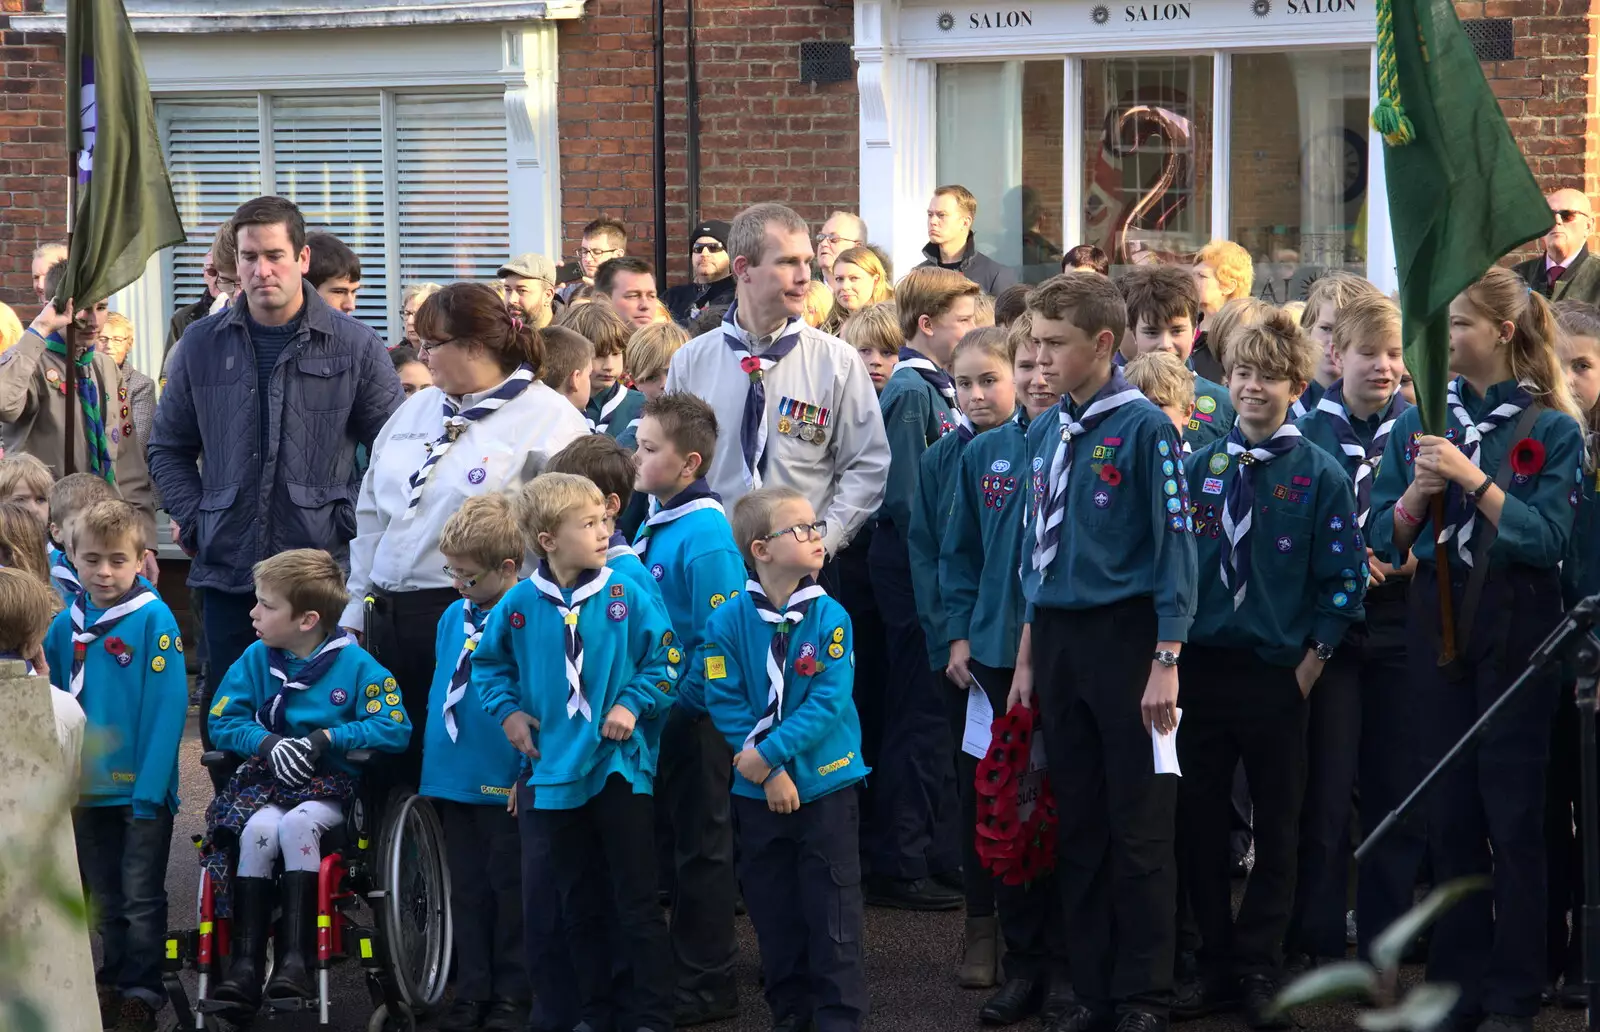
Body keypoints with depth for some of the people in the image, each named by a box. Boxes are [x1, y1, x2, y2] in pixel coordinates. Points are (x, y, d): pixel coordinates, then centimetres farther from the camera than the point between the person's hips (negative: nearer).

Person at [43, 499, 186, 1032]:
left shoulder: (155, 619, -14)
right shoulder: (66, 625, 1)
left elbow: (169, 707, -17)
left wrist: (150, 788, -20)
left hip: (142, 788, -5)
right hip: (87, 785, 5)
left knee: (142, 898, 5)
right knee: (105, 898, 17)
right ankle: (112, 982, 28)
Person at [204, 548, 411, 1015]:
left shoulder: (355, 665, -5)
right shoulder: (256, 659, 6)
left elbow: (396, 729, -11)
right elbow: (222, 721, 5)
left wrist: (326, 738, -17)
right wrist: (266, 741, -15)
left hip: (331, 784, -3)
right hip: (267, 778, 3)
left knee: (299, 822, -35)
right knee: (259, 829, -30)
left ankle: (296, 959, -33)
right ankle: (245, 963, -30)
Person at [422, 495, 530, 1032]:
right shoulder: (453, 616, 8)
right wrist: (433, 758, 15)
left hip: (505, 784, -7)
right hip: (454, 780, 7)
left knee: (509, 887, 5)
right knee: (467, 888, 13)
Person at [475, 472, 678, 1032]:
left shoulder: (627, 596, -7)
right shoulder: (518, 605, -3)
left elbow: (663, 662, -1)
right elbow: (488, 663, 12)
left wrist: (632, 704, -13)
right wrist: (507, 711, -1)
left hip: (619, 765, -2)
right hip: (554, 771, 2)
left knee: (637, 901, 1)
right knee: (580, 903, 13)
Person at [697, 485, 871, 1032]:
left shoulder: (829, 617, -9)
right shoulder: (729, 621, -7)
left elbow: (828, 702, -13)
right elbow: (726, 704, -9)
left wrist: (770, 753, -18)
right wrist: (769, 772, -15)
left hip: (825, 782, -1)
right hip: (758, 789, 1)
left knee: (832, 908, 1)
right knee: (773, 907, 12)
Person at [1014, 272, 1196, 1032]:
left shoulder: (1143, 427, -10)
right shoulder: (1044, 434, 10)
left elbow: (1173, 545, -11)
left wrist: (1167, 662, -15)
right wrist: (1027, 658, 16)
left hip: (1124, 633, -6)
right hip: (1058, 640, 6)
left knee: (1138, 827, 0)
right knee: (1078, 825, 11)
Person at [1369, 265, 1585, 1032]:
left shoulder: (1551, 429, -3)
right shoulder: (1420, 424, 8)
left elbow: (1548, 537, -14)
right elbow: (1383, 541, 7)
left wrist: (1472, 478, -20)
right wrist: (1416, 494, -12)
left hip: (1517, 623, -4)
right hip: (1438, 618, 4)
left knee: (1513, 811, -1)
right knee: (1449, 809, 8)